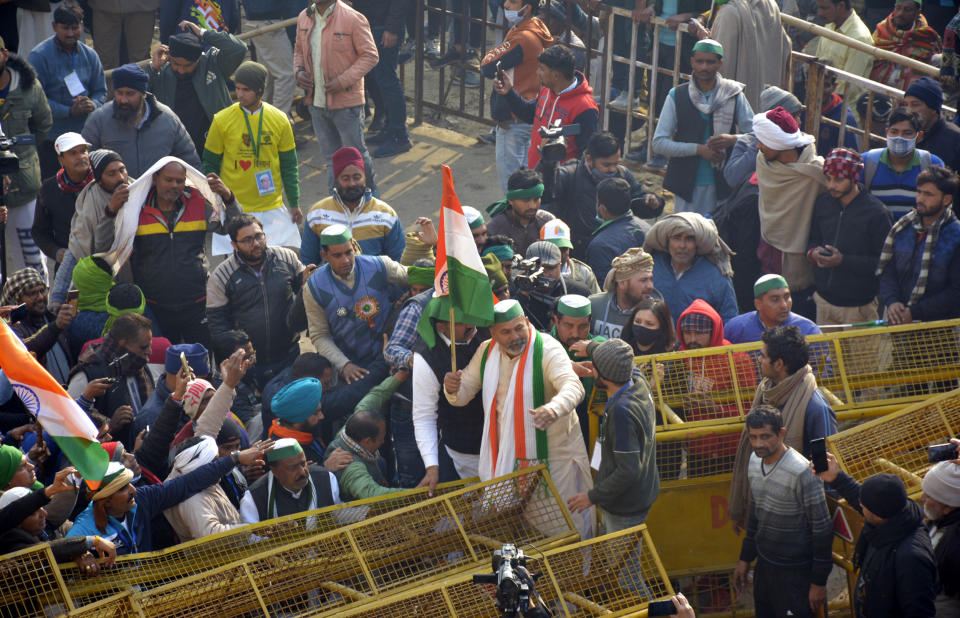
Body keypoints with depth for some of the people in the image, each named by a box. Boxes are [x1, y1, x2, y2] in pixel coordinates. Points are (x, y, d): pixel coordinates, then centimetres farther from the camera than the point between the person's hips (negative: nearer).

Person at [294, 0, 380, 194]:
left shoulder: (353, 19, -15)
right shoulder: (304, 18, 4)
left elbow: (370, 55, -12)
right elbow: (299, 49, 20)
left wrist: (343, 81, -20)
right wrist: (299, 71, -1)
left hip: (346, 101, -5)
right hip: (317, 102, 5)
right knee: (331, 157, 13)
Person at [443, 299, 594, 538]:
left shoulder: (547, 349, -19)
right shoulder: (486, 352, -1)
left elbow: (573, 386, -34)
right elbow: (464, 394, 5)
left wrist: (554, 409, -56)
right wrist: (453, 390, -21)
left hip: (553, 453, -5)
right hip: (505, 453, 5)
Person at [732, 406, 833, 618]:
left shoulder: (801, 471, -23)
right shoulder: (755, 460, 1)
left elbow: (822, 529, -17)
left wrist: (819, 582, -14)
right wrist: (745, 559, 18)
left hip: (795, 573, -7)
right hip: (764, 566, 7)